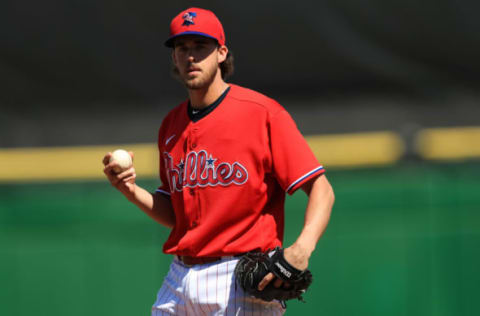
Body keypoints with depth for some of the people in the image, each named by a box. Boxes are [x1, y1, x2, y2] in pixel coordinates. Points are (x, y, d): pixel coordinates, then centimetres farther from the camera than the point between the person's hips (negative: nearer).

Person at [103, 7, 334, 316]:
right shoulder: (171, 126, 14)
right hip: (179, 282, 6)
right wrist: (133, 192, 2)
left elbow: (321, 189, -10)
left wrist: (302, 249, -26)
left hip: (243, 282, -6)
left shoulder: (263, 112, -6)